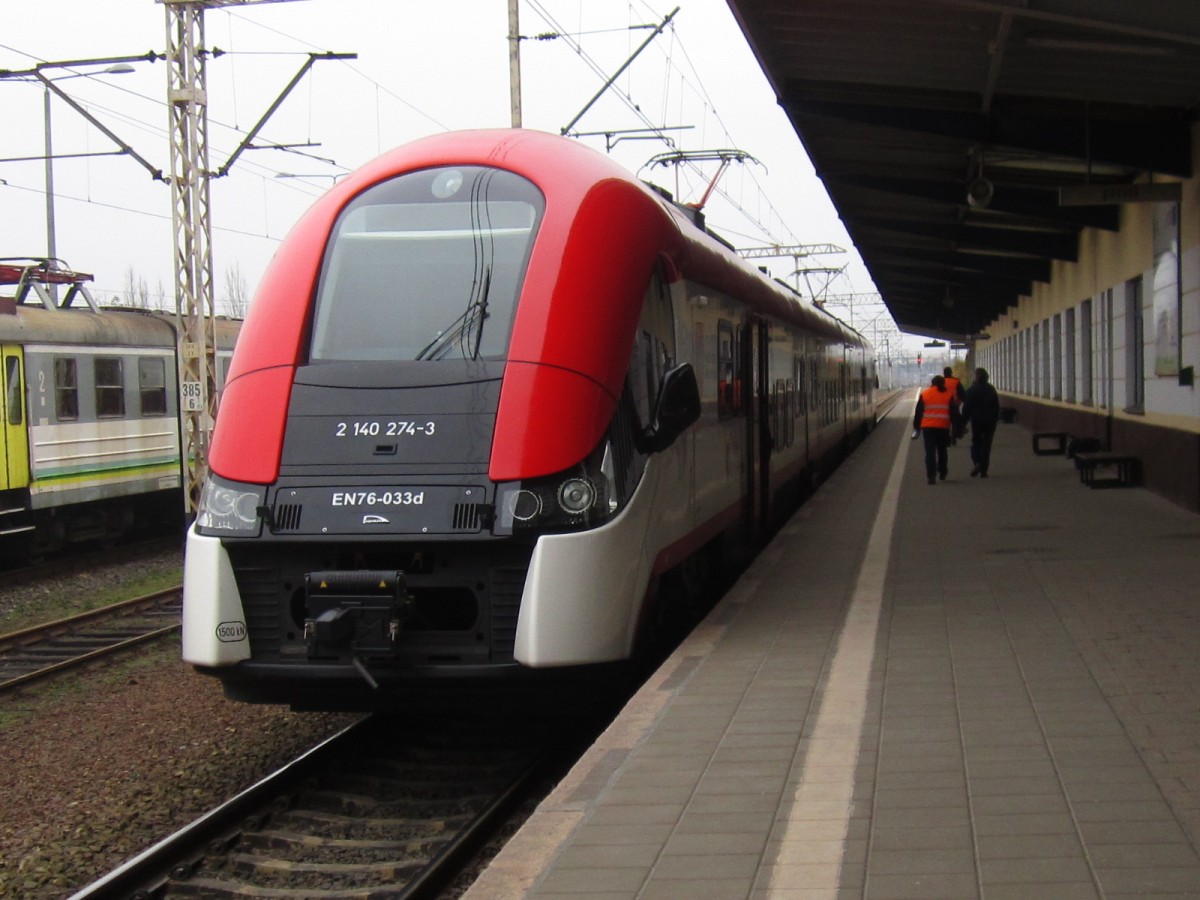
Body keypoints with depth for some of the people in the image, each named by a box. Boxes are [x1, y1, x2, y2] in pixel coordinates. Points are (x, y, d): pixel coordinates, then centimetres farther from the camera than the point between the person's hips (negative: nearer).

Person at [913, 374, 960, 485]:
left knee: (930, 452, -3)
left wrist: (916, 427, 14)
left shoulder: (924, 394, 4)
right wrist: (955, 428, 7)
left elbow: (918, 412, 7)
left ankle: (931, 475, -14)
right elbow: (954, 413, 3)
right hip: (943, 427, 1)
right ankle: (942, 473, 27)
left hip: (928, 427, -1)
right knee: (942, 451, 18)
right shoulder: (949, 395, 4)